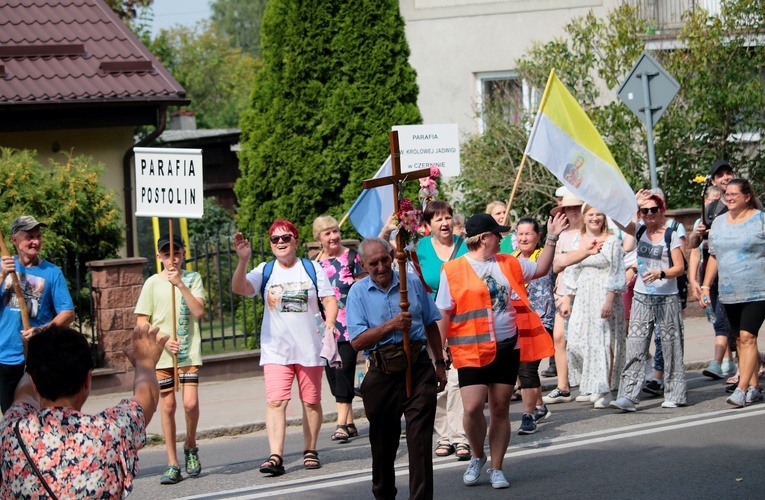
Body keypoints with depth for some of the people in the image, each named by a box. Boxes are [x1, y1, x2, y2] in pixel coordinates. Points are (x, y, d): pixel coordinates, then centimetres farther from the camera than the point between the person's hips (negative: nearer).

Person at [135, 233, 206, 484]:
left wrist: (180, 284, -15)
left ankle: (190, 447, 16)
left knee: (191, 403, -12)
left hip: (189, 352, -1)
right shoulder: (152, 283, 4)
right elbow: (142, 321, 4)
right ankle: (172, 464, 8)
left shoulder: (192, 279, 5)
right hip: (161, 354, 1)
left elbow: (199, 312, -8)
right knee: (167, 405, 1)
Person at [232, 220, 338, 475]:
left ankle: (310, 450, 22)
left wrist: (330, 322, -14)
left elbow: (329, 300, 4)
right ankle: (276, 457, -21)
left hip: (310, 348, 1)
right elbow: (239, 288, -9)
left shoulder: (312, 269, 5)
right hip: (275, 349, -1)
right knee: (276, 401, -14)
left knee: (311, 401, 9)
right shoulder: (265, 271, 5)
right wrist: (243, 260, -23)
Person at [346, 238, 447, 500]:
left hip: (418, 368, 0)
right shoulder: (358, 293, 0)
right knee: (383, 441, 11)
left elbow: (431, 325, 16)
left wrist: (440, 363, 14)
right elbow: (357, 341, -10)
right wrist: (391, 325, -20)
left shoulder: (413, 283, 6)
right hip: (382, 374, 0)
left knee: (420, 438, -8)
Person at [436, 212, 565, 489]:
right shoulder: (453, 270, -5)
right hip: (472, 350, -4)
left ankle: (496, 468, 17)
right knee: (473, 407, -14)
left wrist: (551, 239, 13)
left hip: (507, 348, 4)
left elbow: (540, 269, 23)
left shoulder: (508, 264, 9)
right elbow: (444, 313, -2)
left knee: (500, 408, 7)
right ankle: (477, 456, 13)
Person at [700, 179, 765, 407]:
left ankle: (742, 389, -17)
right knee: (740, 339, 8)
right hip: (729, 293, 6)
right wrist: (706, 286, 10)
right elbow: (714, 257, 16)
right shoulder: (719, 222, 12)